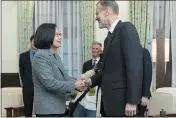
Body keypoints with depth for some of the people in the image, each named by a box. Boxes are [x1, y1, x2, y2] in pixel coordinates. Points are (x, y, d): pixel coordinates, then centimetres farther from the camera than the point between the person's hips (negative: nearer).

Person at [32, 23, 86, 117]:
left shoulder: (56, 56, 16)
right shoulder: (40, 56, -15)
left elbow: (65, 76, 11)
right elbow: (50, 83, -23)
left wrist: (78, 84, -10)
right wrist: (74, 85, -20)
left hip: (58, 107, 9)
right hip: (47, 109, -9)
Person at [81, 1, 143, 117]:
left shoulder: (126, 28, -9)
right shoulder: (109, 37, 18)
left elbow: (135, 65, -17)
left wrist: (132, 101, -21)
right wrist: (91, 80, 5)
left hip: (122, 101, -8)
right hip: (109, 101, 8)